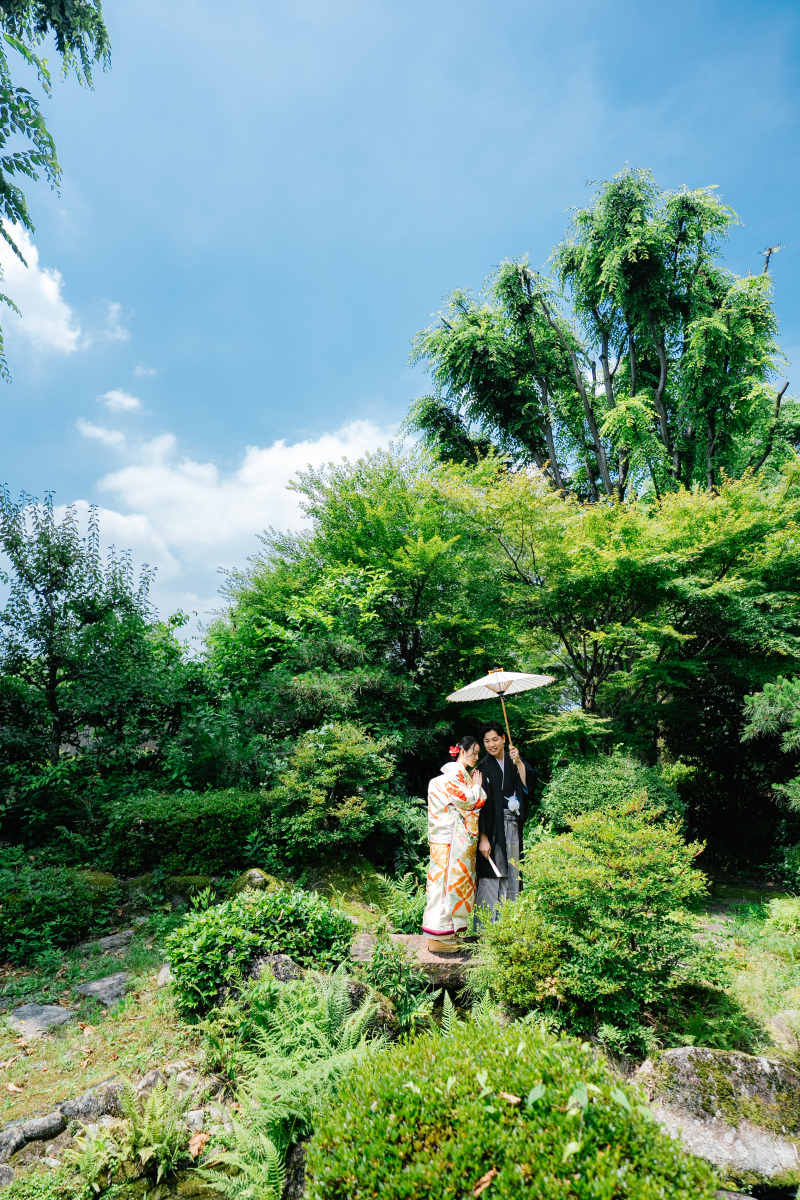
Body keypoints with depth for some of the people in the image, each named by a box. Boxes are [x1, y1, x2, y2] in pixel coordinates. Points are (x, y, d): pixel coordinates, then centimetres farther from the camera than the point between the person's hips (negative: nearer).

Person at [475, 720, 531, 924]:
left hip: (513, 827, 4)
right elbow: (480, 804, -9)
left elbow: (527, 784, -7)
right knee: (491, 879, -6)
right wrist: (483, 837, -15)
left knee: (511, 876, 7)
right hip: (493, 829, -4)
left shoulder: (513, 761, 8)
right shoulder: (483, 767, -5)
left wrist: (518, 761, -17)